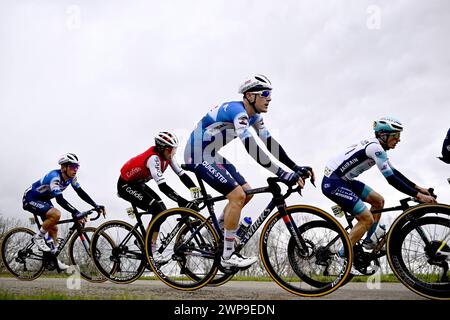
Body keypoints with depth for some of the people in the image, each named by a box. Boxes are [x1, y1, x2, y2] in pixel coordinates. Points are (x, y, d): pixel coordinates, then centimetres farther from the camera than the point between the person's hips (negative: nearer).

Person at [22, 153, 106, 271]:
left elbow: (81, 193, -9)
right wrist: (75, 212, -50)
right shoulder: (55, 177, -33)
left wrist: (96, 206, -18)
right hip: (30, 198, -9)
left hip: (44, 200, 9)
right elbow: (60, 199, -41)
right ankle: (38, 237, -10)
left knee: (53, 228, 5)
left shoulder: (71, 177, -9)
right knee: (56, 214, -31)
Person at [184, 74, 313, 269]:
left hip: (213, 156, 10)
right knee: (238, 195, -18)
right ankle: (228, 256, -7)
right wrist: (285, 176, -39)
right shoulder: (237, 111, -26)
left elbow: (270, 144, 1)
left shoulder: (254, 116, 4)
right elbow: (252, 149, -37)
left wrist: (296, 168, -9)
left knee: (247, 192, 9)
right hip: (199, 156, -10)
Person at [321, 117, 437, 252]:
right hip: (332, 183, -10)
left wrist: (417, 187, 12)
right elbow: (391, 179, -22)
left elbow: (394, 172, 17)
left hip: (343, 180, 10)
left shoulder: (376, 146, 11)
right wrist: (418, 195, -19)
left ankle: (369, 240, 27)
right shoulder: (375, 148, -19)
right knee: (367, 219, -12)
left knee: (379, 200, 16)